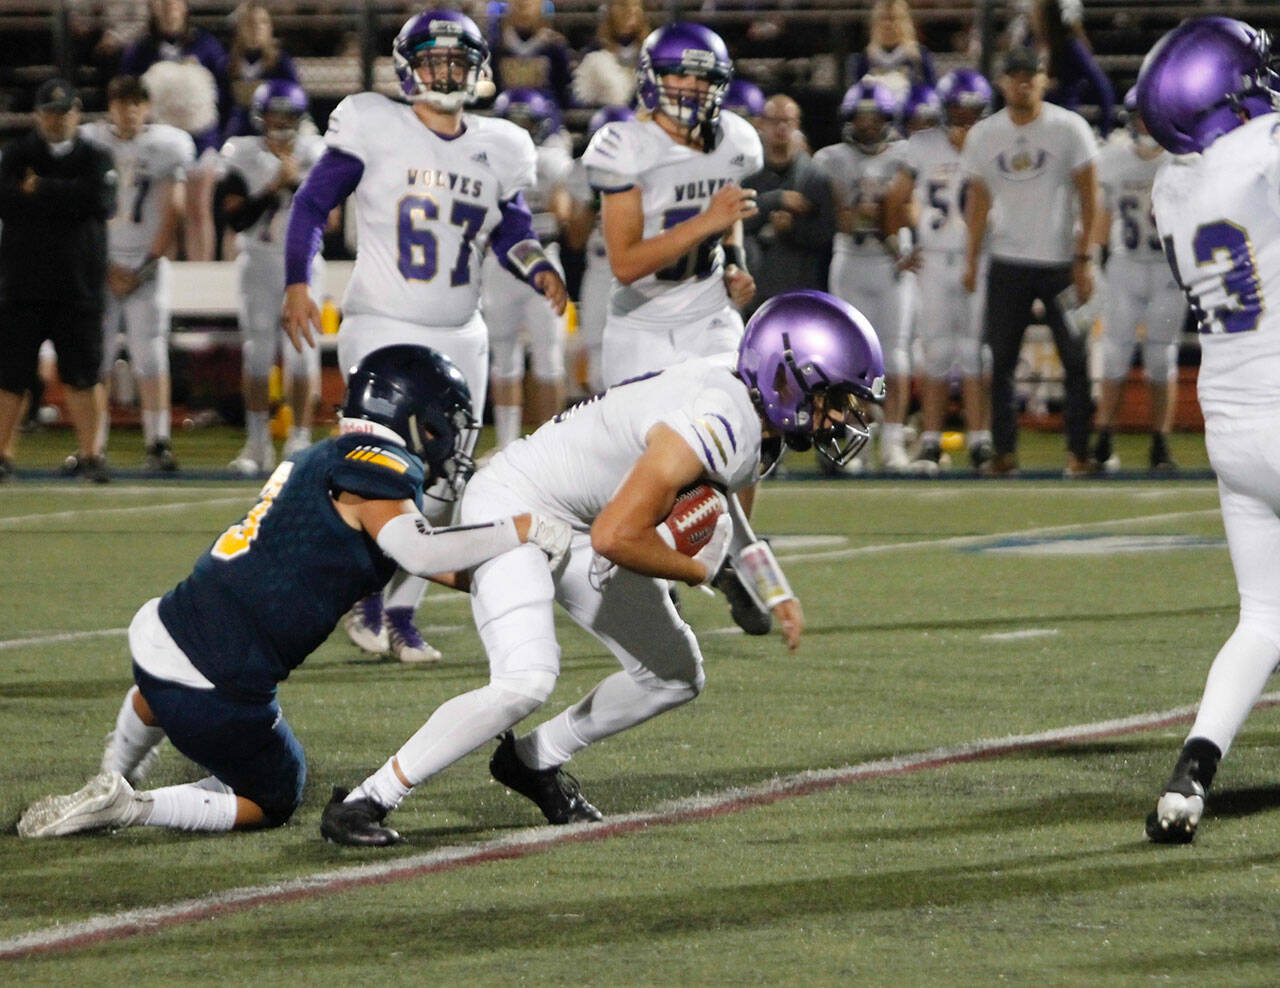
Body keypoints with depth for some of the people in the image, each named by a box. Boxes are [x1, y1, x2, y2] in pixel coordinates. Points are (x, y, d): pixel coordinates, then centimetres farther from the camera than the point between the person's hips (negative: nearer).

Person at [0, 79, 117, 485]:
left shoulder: (95, 158, 6)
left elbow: (101, 201, -13)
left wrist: (41, 190, -10)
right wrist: (66, 199, -12)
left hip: (78, 287, 0)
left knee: (83, 374, 0)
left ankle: (89, 452, 9)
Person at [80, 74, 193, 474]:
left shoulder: (166, 145, 0)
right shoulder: (89, 142, 3)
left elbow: (173, 212, 0)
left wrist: (146, 267, -4)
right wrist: (104, 267, -2)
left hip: (147, 264, -1)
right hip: (98, 262, 1)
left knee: (150, 353, -8)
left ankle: (157, 442, -4)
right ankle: (93, 444, 2)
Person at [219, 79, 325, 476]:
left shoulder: (314, 155, 1)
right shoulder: (242, 156, -1)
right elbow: (237, 218, -10)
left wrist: (296, 181, -20)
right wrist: (272, 189, -18)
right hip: (258, 262, 0)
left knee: (301, 350, -6)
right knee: (257, 350, -2)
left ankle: (300, 439, 1)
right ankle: (257, 442, 5)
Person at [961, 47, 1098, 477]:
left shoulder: (1068, 128, -5)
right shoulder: (984, 135, 5)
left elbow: (1088, 197, -4)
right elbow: (978, 199, 12)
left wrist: (1083, 259, -9)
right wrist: (971, 258, 5)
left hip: (1061, 262, -3)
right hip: (1007, 263, 3)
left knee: (1076, 360, -3)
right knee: (1001, 360, 1)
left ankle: (1078, 451, 4)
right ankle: (1004, 451, 7)